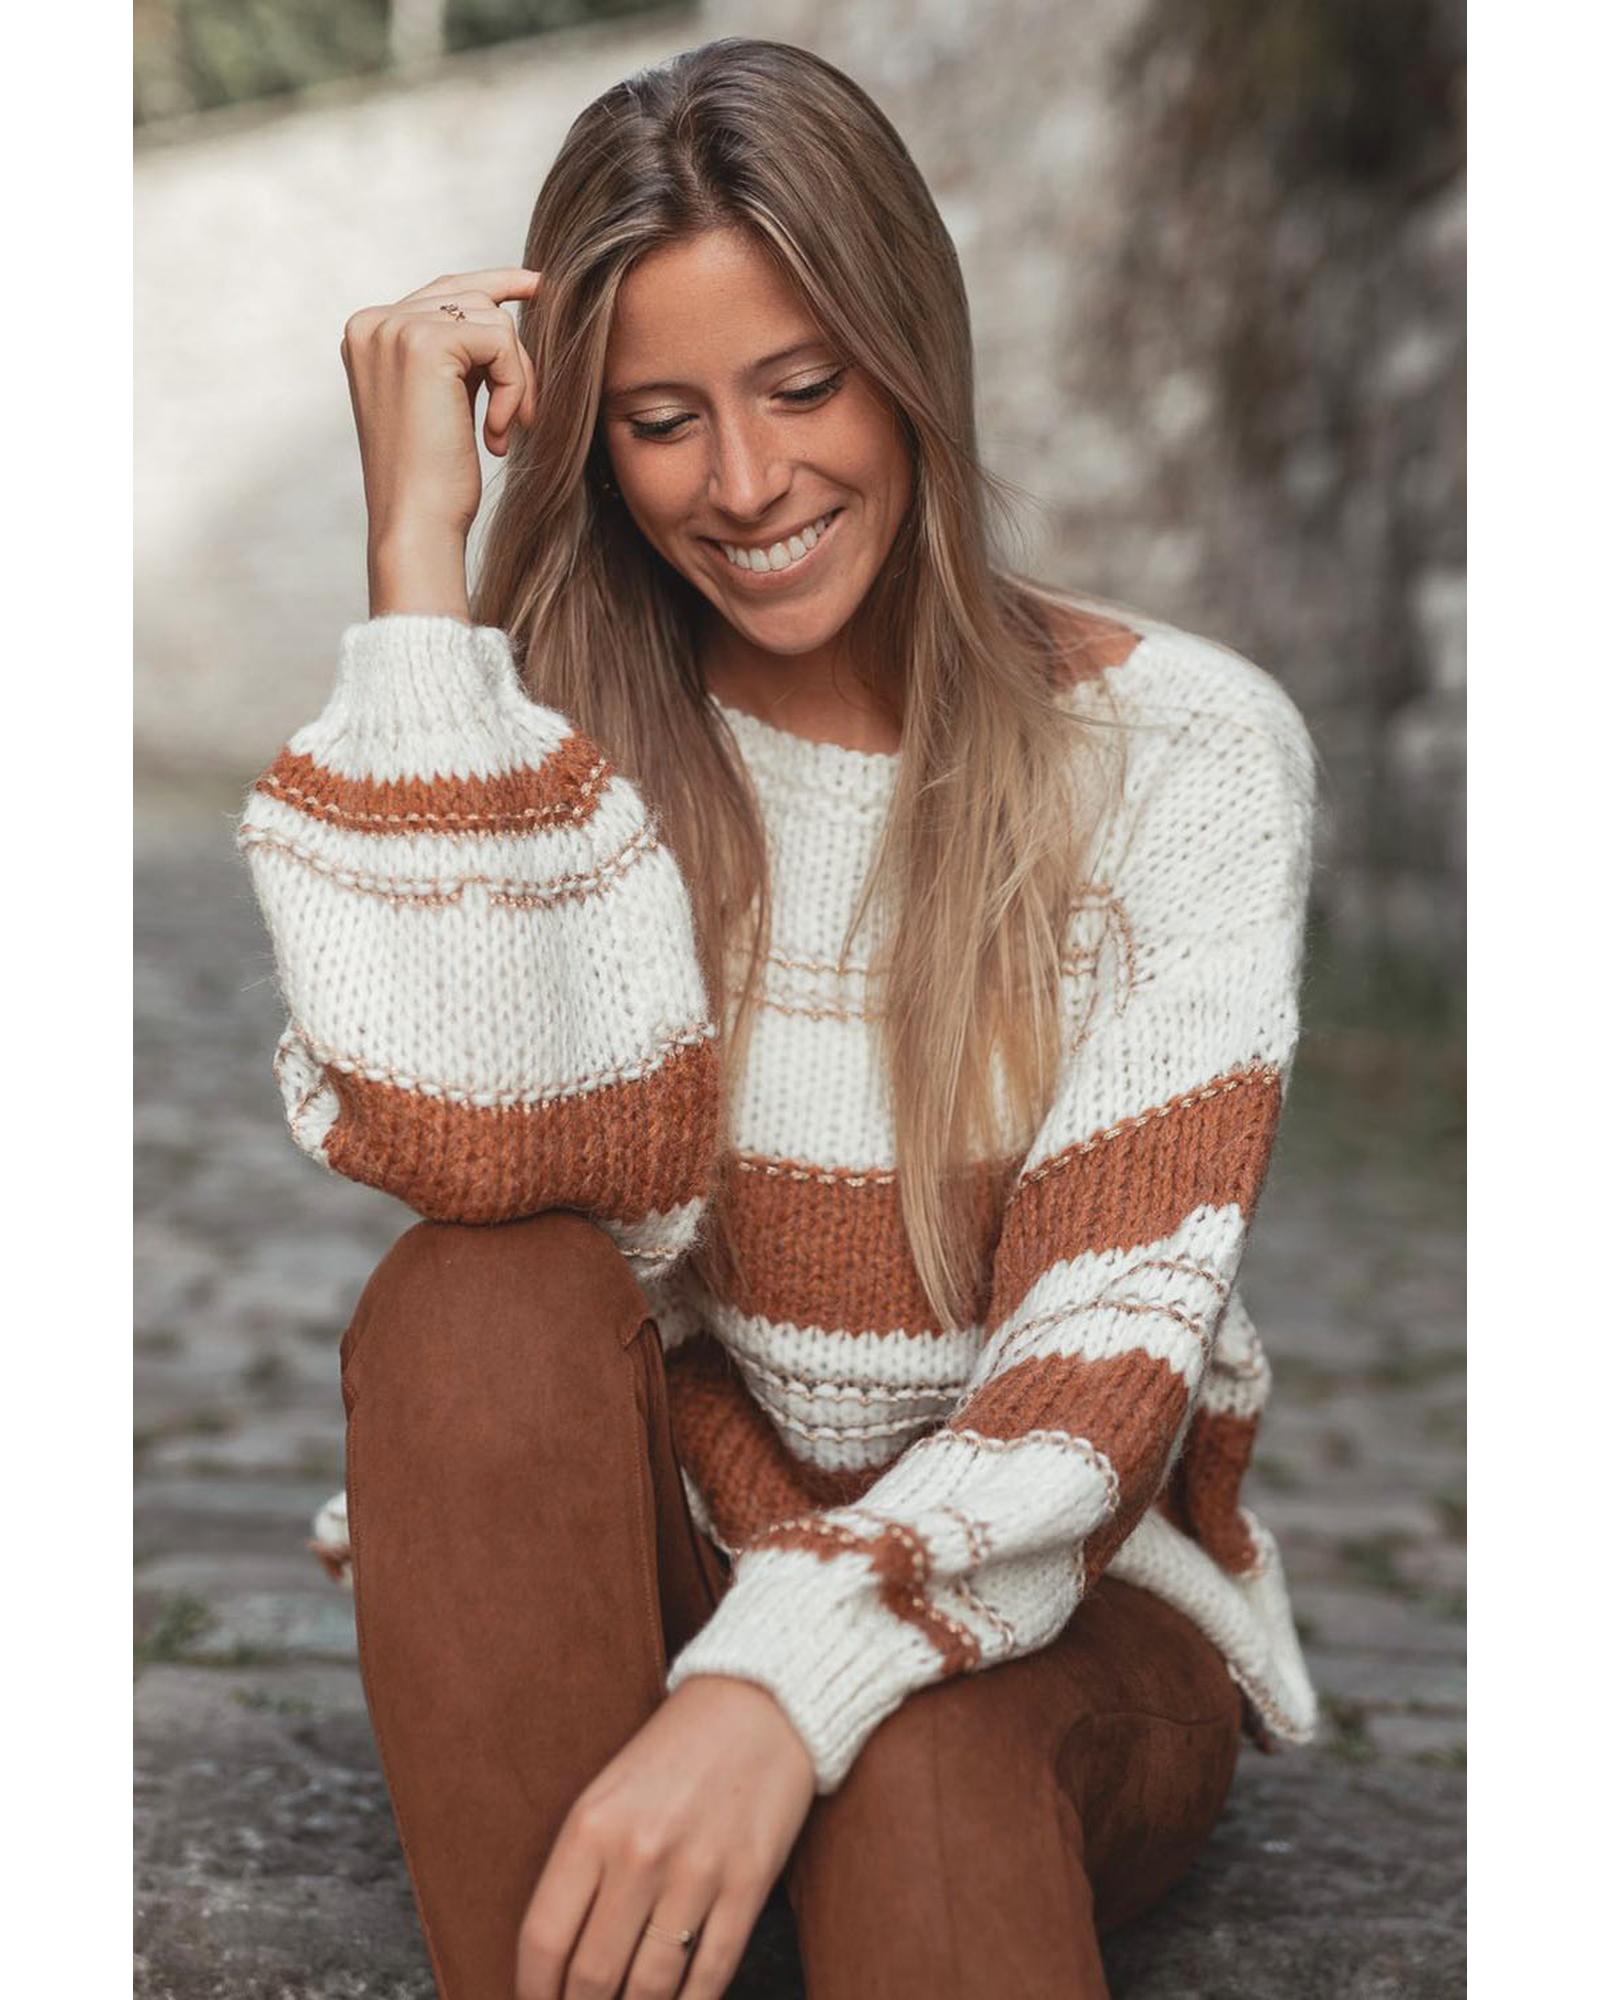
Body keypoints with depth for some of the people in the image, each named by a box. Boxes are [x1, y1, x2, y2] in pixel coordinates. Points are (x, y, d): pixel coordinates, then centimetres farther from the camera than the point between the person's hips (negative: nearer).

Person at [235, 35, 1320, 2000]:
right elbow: (461, 1149, -25)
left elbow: (1118, 1326, -17)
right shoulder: (559, 727, -3)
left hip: (1049, 1595, -2)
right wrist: (420, 540, -23)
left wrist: (788, 1681, -35)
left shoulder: (1182, 746, -9)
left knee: (916, 1770, -37)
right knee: (476, 1300, -30)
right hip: (639, 1563, 3)